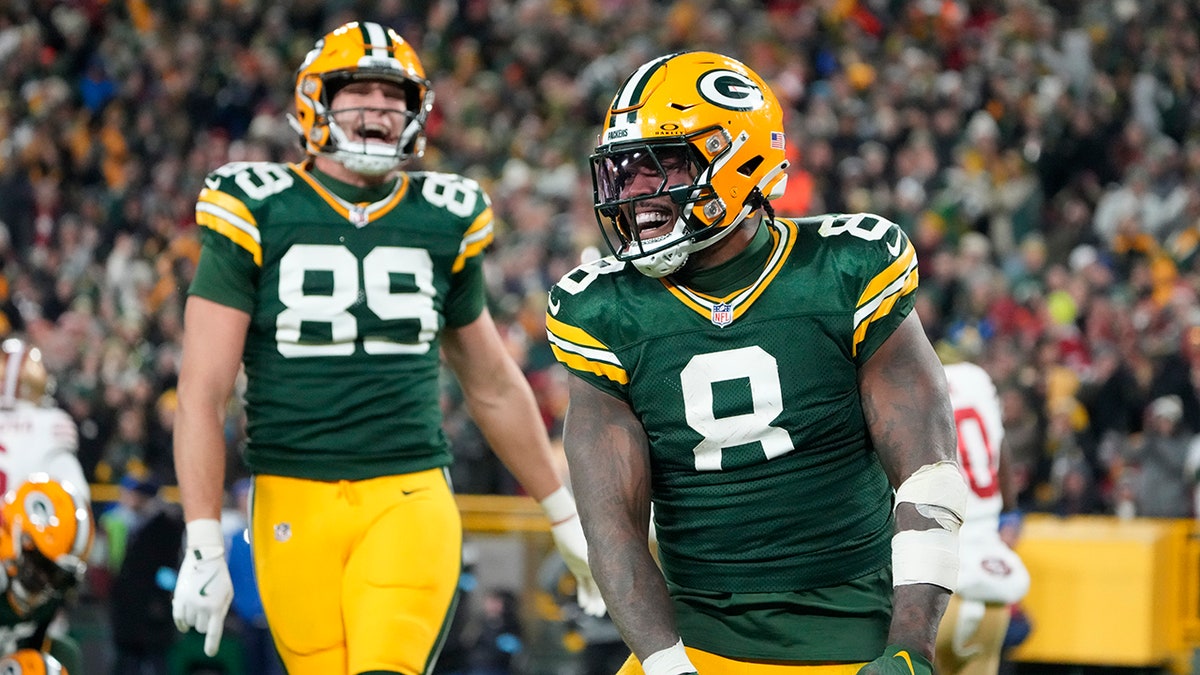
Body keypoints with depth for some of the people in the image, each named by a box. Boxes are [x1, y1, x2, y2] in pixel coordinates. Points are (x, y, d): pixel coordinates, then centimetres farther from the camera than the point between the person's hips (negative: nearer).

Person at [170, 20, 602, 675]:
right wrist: (203, 546, -10)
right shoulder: (255, 214, 1)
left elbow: (494, 387, 22)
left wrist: (566, 521, 25)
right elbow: (202, 392, -3)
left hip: (409, 498, 1)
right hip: (295, 503, -1)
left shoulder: (444, 223, 10)